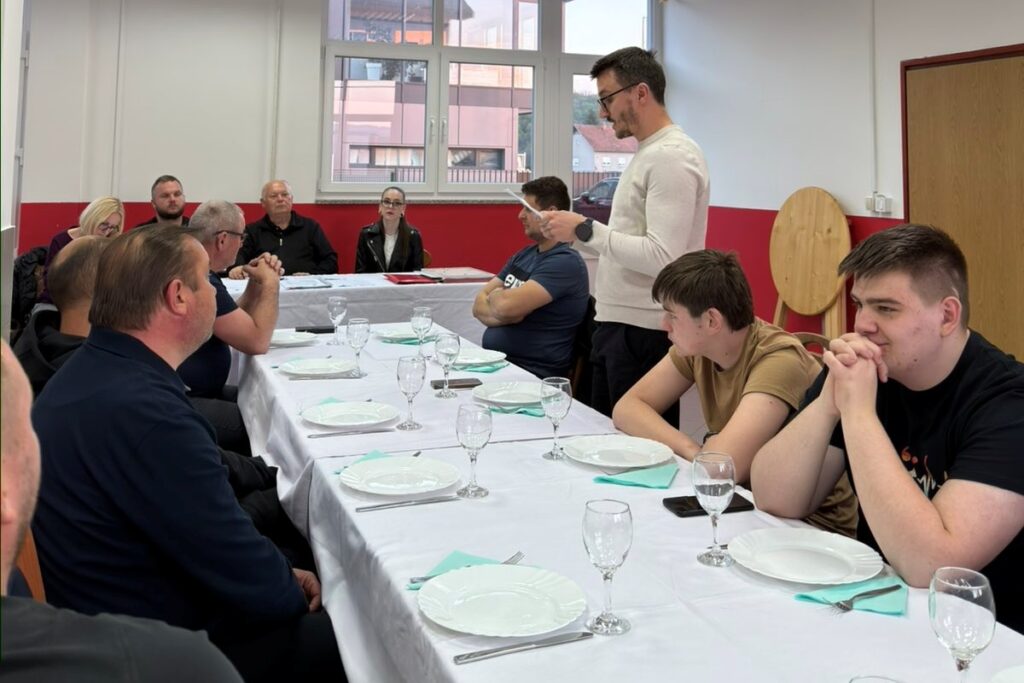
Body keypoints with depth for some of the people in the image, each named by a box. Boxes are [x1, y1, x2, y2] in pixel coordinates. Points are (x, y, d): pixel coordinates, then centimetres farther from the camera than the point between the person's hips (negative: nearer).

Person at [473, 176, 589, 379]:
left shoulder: (566, 262, -13)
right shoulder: (523, 256, 14)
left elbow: (507, 306, -23)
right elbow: (479, 305, 9)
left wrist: (495, 295, -1)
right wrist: (505, 315, -12)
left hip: (533, 376, -8)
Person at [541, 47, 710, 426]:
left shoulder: (672, 157, -15)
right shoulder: (648, 154, 17)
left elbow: (662, 257, -24)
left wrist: (586, 229, -19)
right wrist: (574, 231, 9)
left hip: (645, 334, -10)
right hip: (616, 324, 10)